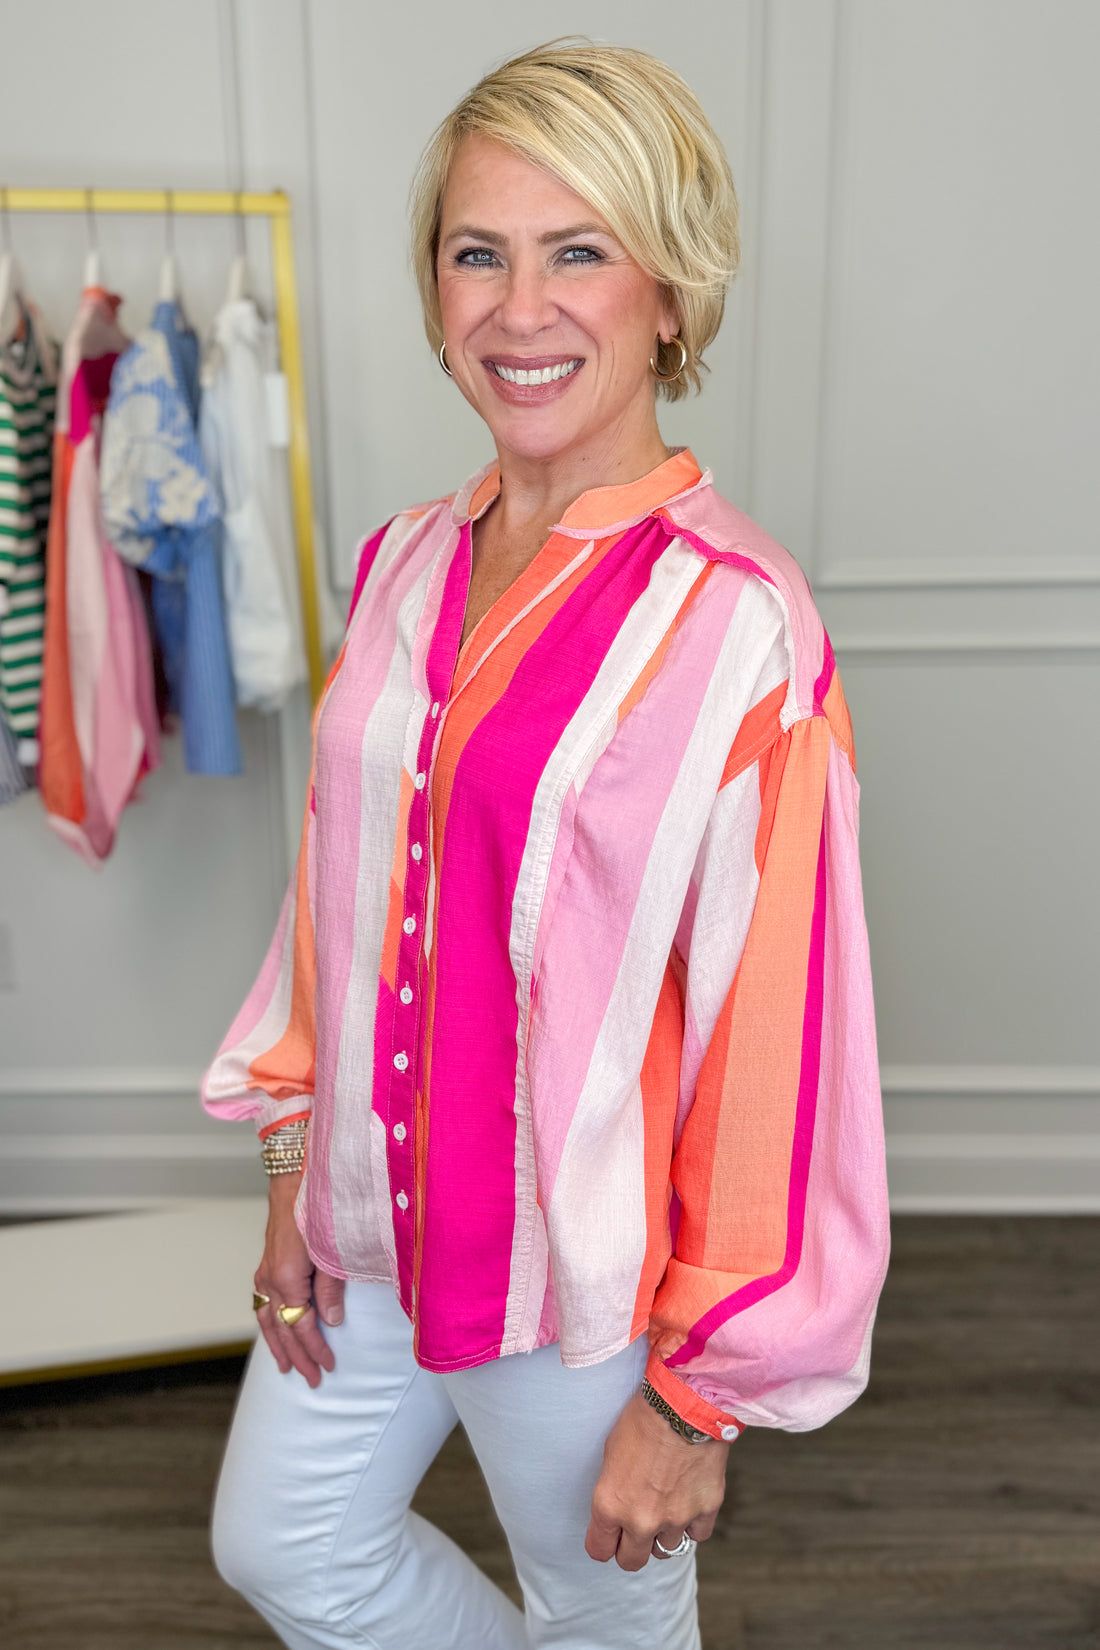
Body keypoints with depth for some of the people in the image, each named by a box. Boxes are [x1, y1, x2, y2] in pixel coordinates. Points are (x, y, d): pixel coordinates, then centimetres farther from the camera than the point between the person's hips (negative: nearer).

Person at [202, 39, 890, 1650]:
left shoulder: (736, 624, -22)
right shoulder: (407, 563, -1)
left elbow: (778, 1033, -19)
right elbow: (338, 881, 7)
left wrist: (700, 1396, -12)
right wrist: (299, 1167, 9)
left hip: (590, 1271, -6)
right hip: (376, 1216, 7)